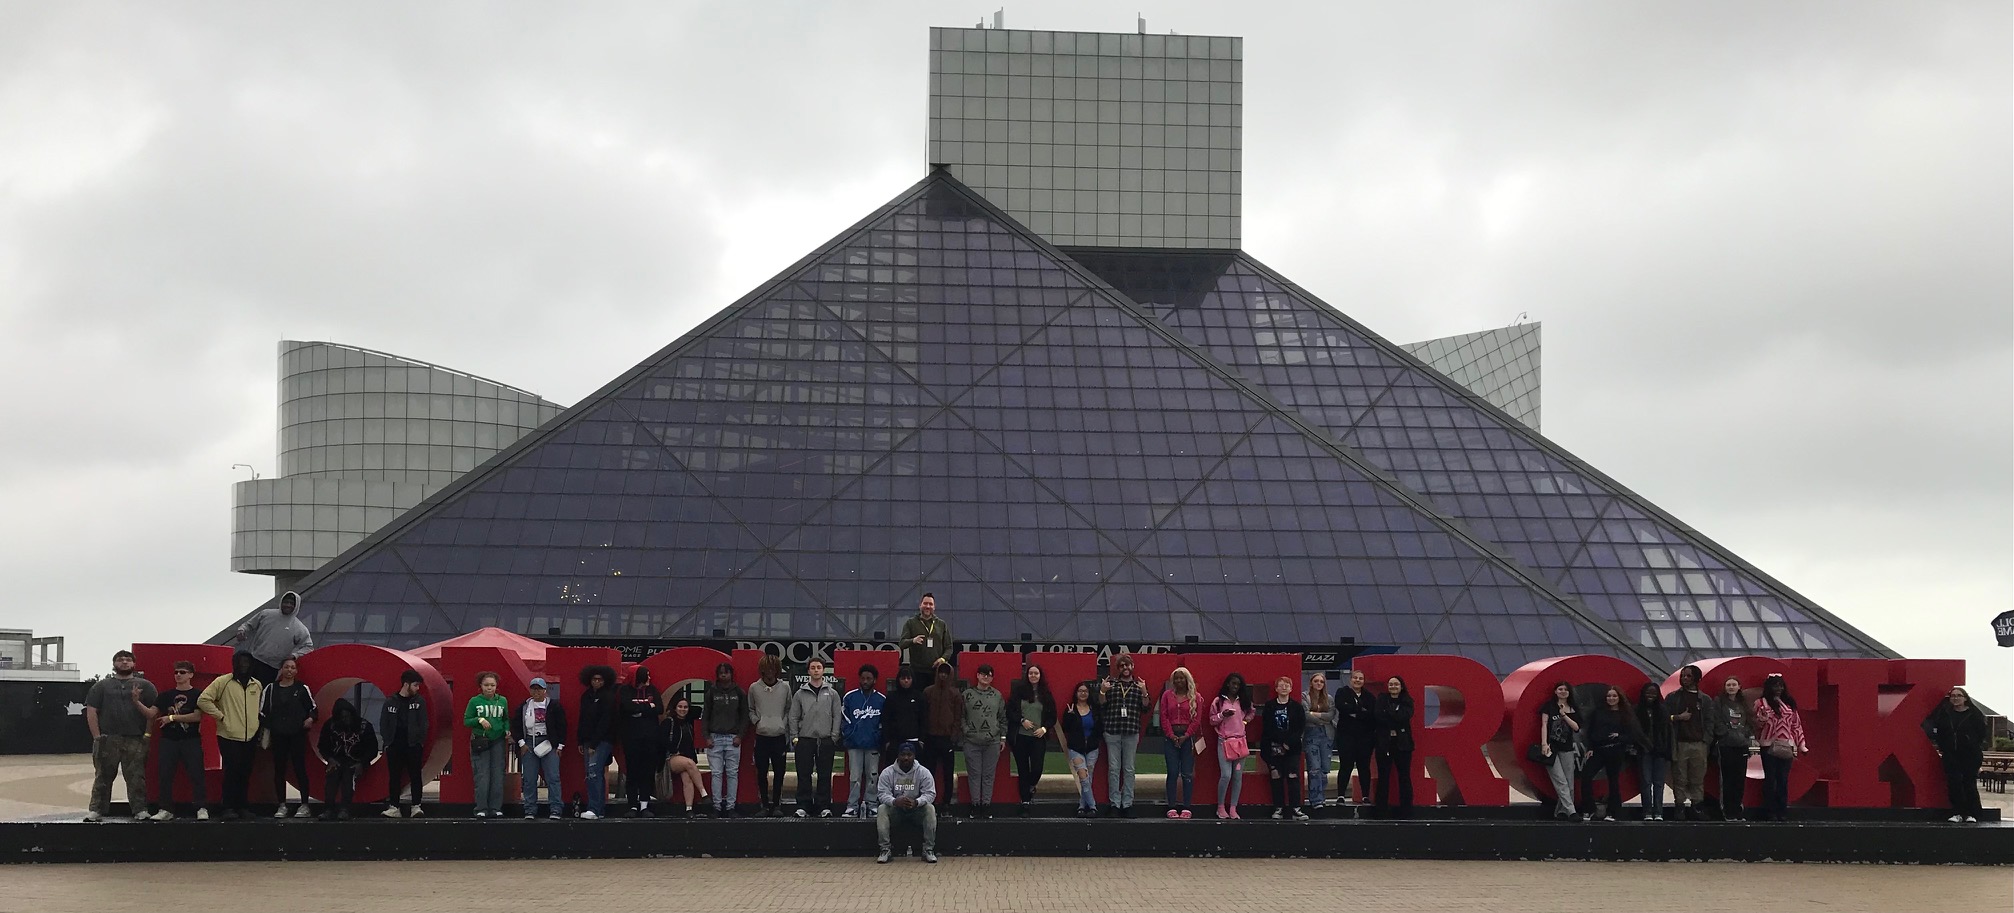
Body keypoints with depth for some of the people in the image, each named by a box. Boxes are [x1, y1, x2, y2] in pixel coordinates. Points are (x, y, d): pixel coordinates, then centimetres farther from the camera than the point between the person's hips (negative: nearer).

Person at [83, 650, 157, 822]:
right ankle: (96, 811, 4)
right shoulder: (101, 686, 13)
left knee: (136, 778, -2)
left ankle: (140, 811, 2)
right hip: (107, 740, 1)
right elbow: (91, 712, 7)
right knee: (103, 777, 1)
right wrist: (97, 737, -2)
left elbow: (153, 713, 5)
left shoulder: (145, 686, 11)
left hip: (135, 741, -1)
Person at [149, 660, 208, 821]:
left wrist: (172, 718, -10)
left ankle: (202, 809, -4)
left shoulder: (197, 695, 1)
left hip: (191, 740, -4)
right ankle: (165, 810, 7)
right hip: (168, 741, 4)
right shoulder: (166, 695, 11)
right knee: (165, 775, 1)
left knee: (196, 774, -6)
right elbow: (151, 713, 4)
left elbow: (197, 716, -11)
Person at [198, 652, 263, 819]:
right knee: (231, 772, -8)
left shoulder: (257, 685, 13)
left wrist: (259, 726, 16)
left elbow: (261, 706, 28)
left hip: (250, 737, 5)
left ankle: (242, 806, 14)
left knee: (245, 774, 7)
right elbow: (203, 700, -7)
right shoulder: (222, 682, -3)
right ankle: (228, 808, -3)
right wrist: (220, 716, -9)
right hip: (229, 736, -5)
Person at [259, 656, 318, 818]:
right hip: (277, 736, 2)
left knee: (300, 769, -2)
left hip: (298, 736, -2)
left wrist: (311, 718, -9)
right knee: (279, 771, 3)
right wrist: (266, 732, 3)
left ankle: (304, 806, 3)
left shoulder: (302, 689, 4)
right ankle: (282, 806, 10)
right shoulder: (271, 689, 7)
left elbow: (313, 707, 11)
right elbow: (263, 712, 9)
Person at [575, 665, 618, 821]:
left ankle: (594, 809, -22)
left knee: (594, 772, -18)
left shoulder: (608, 697, -7)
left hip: (603, 741, -7)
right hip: (588, 742, 7)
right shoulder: (586, 696, 14)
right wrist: (580, 742, 11)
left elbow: (605, 722, -12)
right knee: (592, 775, 6)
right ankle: (600, 810, 10)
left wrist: (594, 744, -15)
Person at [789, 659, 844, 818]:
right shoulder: (800, 694, 8)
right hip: (805, 740, 0)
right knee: (804, 775, -2)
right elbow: (794, 717, 8)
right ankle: (803, 807, 1)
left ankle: (824, 807, 4)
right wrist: (794, 737, 0)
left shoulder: (832, 693, 7)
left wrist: (834, 737, -2)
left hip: (826, 740, 0)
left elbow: (837, 716, 5)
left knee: (825, 775, 0)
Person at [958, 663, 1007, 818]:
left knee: (989, 775, 2)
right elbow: (961, 716, 5)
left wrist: (1003, 737, 10)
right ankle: (975, 804, 7)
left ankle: (987, 804, 7)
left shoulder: (997, 696, 10)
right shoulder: (967, 694, 5)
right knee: (974, 774, 1)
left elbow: (1003, 718, 13)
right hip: (972, 742, -1)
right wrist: (966, 731, -4)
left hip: (993, 741, 1)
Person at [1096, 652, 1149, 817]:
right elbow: (1101, 707, 8)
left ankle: (1127, 804, 5)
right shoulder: (1110, 684, 9)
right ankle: (1114, 803, 3)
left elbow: (1145, 709, 5)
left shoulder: (1139, 686, 9)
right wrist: (1102, 692, -7)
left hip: (1131, 732, 0)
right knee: (1113, 769, 0)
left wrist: (1144, 693, -9)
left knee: (1129, 769, 2)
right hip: (1112, 731, 0)